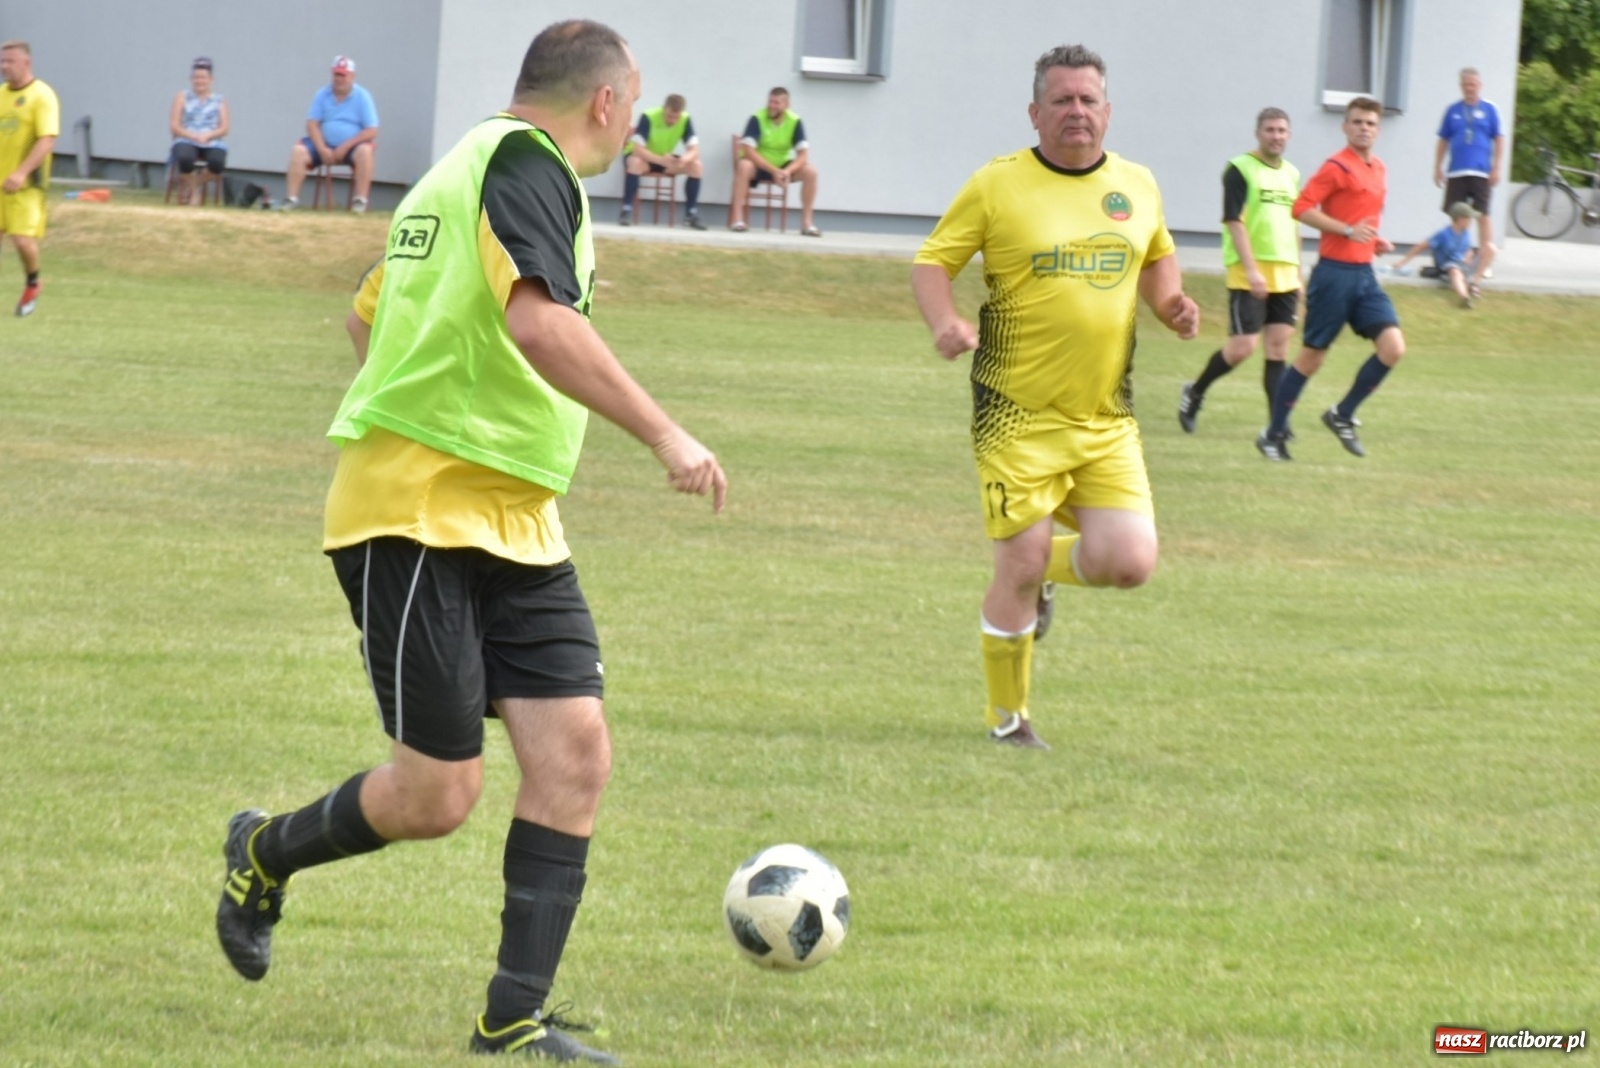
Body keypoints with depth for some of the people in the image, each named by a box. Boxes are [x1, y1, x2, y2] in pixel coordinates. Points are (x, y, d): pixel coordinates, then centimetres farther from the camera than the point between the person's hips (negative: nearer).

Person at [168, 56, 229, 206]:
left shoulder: (219, 101, 16)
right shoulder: (182, 98, 13)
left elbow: (224, 129, 6)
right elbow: (175, 126, 4)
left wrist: (207, 136, -14)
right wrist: (194, 136, -14)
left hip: (212, 143, 1)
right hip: (186, 142, -1)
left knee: (217, 163, -34)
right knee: (185, 159, -38)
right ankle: (193, 191, -7)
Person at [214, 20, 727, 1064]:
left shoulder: (466, 167, 18)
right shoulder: (527, 164, -12)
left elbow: (371, 317, 28)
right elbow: (539, 322, -28)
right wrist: (664, 435, -27)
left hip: (515, 526, 10)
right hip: (418, 514, -10)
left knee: (576, 751, -3)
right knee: (438, 795, -6)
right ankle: (266, 852, 23)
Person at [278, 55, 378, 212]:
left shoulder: (362, 96, -3)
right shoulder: (323, 95, 6)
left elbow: (371, 131, -9)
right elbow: (312, 124, 0)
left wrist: (345, 147, -17)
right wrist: (322, 149, -15)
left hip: (352, 146, -3)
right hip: (325, 145, 3)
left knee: (365, 151, -34)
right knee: (298, 151, -21)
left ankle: (360, 201, -31)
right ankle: (291, 199, -20)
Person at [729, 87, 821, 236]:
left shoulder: (795, 122, -9)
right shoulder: (757, 119, -17)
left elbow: (803, 155, -14)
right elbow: (748, 151, -26)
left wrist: (788, 171, -35)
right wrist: (774, 171, -34)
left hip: (782, 167, 3)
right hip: (758, 166, -3)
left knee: (810, 171, -21)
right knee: (744, 166, -37)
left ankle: (807, 222, -14)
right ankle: (737, 218, -36)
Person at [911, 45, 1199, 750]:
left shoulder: (1137, 187, 8)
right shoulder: (997, 186, -5)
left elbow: (1157, 257, 26)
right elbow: (931, 262, -2)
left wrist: (1170, 302, 4)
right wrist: (945, 323, -21)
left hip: (1107, 421, 4)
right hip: (1019, 417, -4)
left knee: (1129, 564, -9)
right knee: (1021, 570, -5)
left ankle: (1048, 569, 26)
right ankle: (1007, 718, 15)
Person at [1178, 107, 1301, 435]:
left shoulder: (1291, 174, 15)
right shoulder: (1240, 170, -6)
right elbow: (1234, 221, -13)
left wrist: (1297, 273, 20)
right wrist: (1251, 269, -20)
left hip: (1285, 275, 6)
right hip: (1250, 274, -6)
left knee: (1279, 345, 1)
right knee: (1243, 346, -8)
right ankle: (1194, 393, 13)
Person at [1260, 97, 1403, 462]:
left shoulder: (1378, 170, 14)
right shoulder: (1337, 167, -10)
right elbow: (1302, 208, -18)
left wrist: (1375, 240, 10)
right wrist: (1348, 231, -23)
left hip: (1364, 274, 7)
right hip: (1335, 271, -7)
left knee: (1393, 347, -8)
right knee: (1312, 356, 1)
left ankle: (1342, 416, 8)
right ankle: (1274, 434, 13)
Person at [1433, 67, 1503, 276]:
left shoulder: (1490, 110, 3)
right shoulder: (1452, 111, 9)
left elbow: (1499, 140, 2)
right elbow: (1443, 141, 14)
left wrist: (1496, 168, -4)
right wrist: (1438, 167, 10)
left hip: (1481, 173, -2)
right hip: (1455, 173, 2)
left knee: (1483, 215, -4)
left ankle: (1486, 261, -1)